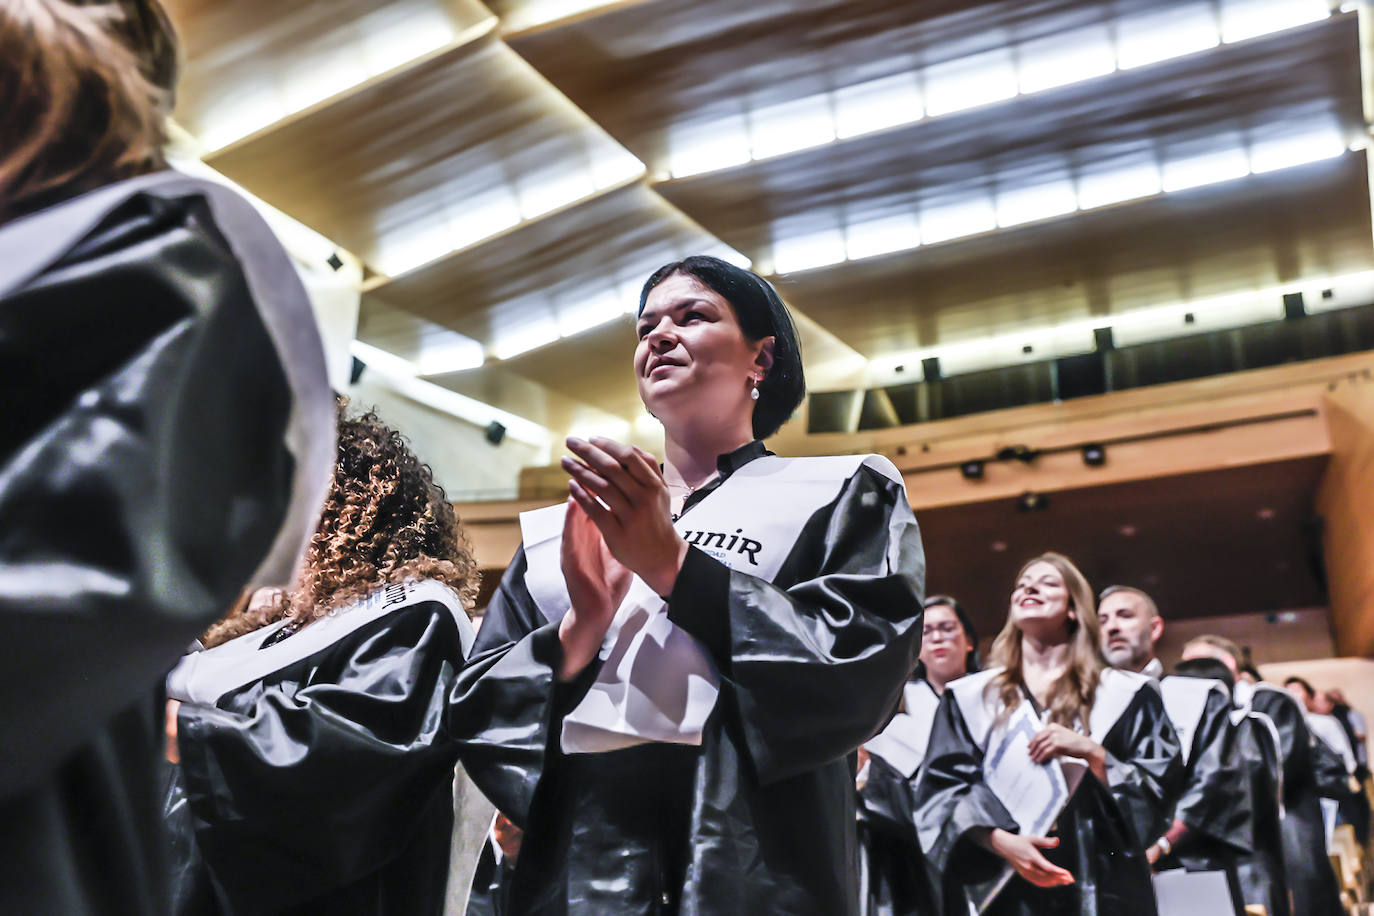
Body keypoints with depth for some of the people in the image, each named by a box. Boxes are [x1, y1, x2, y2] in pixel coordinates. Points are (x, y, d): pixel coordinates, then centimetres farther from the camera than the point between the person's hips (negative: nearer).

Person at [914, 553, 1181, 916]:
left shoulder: (1125, 694, 8)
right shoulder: (970, 696, 9)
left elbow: (1160, 787, 3)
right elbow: (941, 787, 1)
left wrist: (1092, 753, -12)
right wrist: (1000, 841, -15)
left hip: (1097, 885, 0)